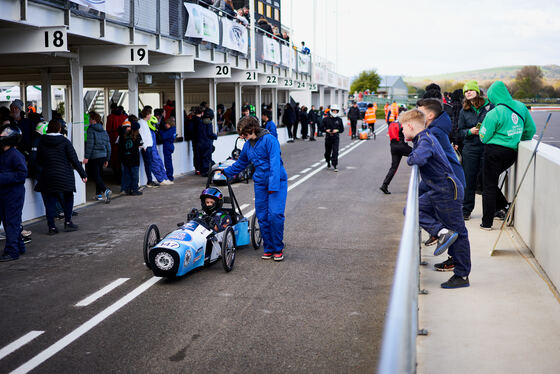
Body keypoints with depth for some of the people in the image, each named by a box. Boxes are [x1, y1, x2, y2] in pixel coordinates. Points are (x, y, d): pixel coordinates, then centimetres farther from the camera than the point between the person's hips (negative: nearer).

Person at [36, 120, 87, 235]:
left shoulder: (42, 142, 1)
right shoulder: (64, 141, -7)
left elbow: (38, 160, 9)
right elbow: (74, 159, -8)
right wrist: (83, 174, -3)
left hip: (47, 176, 2)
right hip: (65, 176, -2)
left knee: (50, 201, 7)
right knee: (68, 198, 16)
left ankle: (51, 226, 5)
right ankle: (68, 222, 12)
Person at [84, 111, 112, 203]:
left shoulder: (91, 129, -8)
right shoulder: (104, 131, 13)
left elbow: (90, 144, -16)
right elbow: (108, 145, 15)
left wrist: (86, 157, -14)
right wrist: (107, 159, 21)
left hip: (94, 156, -7)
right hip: (103, 155, 7)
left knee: (95, 175, -7)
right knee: (99, 174, 18)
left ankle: (105, 190, -26)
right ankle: (99, 194, 22)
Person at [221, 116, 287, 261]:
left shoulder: (269, 140, -14)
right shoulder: (247, 145, 9)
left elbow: (275, 163, -20)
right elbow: (241, 164, 27)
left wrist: (273, 185, -24)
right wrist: (226, 172, 26)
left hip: (277, 181, -7)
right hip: (260, 183, 7)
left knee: (275, 214, -14)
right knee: (262, 217, 3)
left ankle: (278, 249, 0)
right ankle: (268, 248, 15)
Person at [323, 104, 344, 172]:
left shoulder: (339, 120, 3)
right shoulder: (326, 119, 1)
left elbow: (342, 129, 8)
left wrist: (337, 130, -11)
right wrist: (326, 130, -15)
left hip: (336, 138, -1)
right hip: (328, 138, 1)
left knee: (335, 152, -11)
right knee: (327, 152, 11)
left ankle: (335, 166, -11)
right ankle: (328, 163, 36)